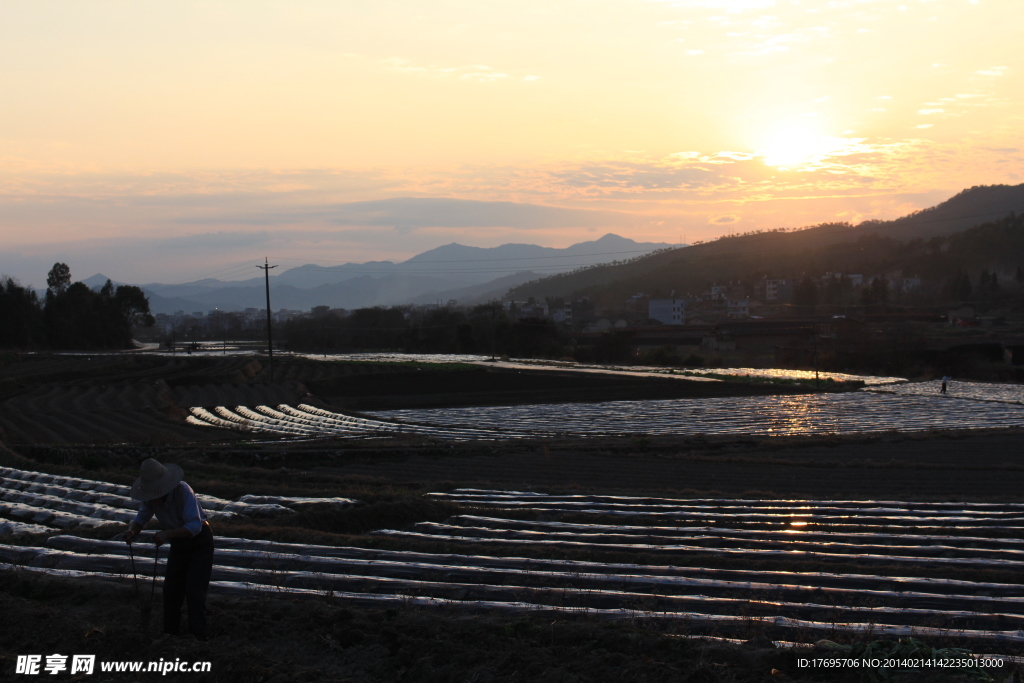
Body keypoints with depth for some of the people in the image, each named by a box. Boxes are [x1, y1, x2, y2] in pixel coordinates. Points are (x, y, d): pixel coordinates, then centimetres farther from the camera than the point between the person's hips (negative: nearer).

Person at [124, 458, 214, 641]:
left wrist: (167, 534, -50)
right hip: (179, 543, 6)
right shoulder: (151, 497, -13)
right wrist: (132, 531, -30)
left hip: (200, 540, -6)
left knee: (194, 591, -15)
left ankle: (198, 638, -13)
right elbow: (140, 520, -6)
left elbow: (195, 526, -37)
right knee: (171, 590, 3)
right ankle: (170, 635, 13)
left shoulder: (183, 491, -32)